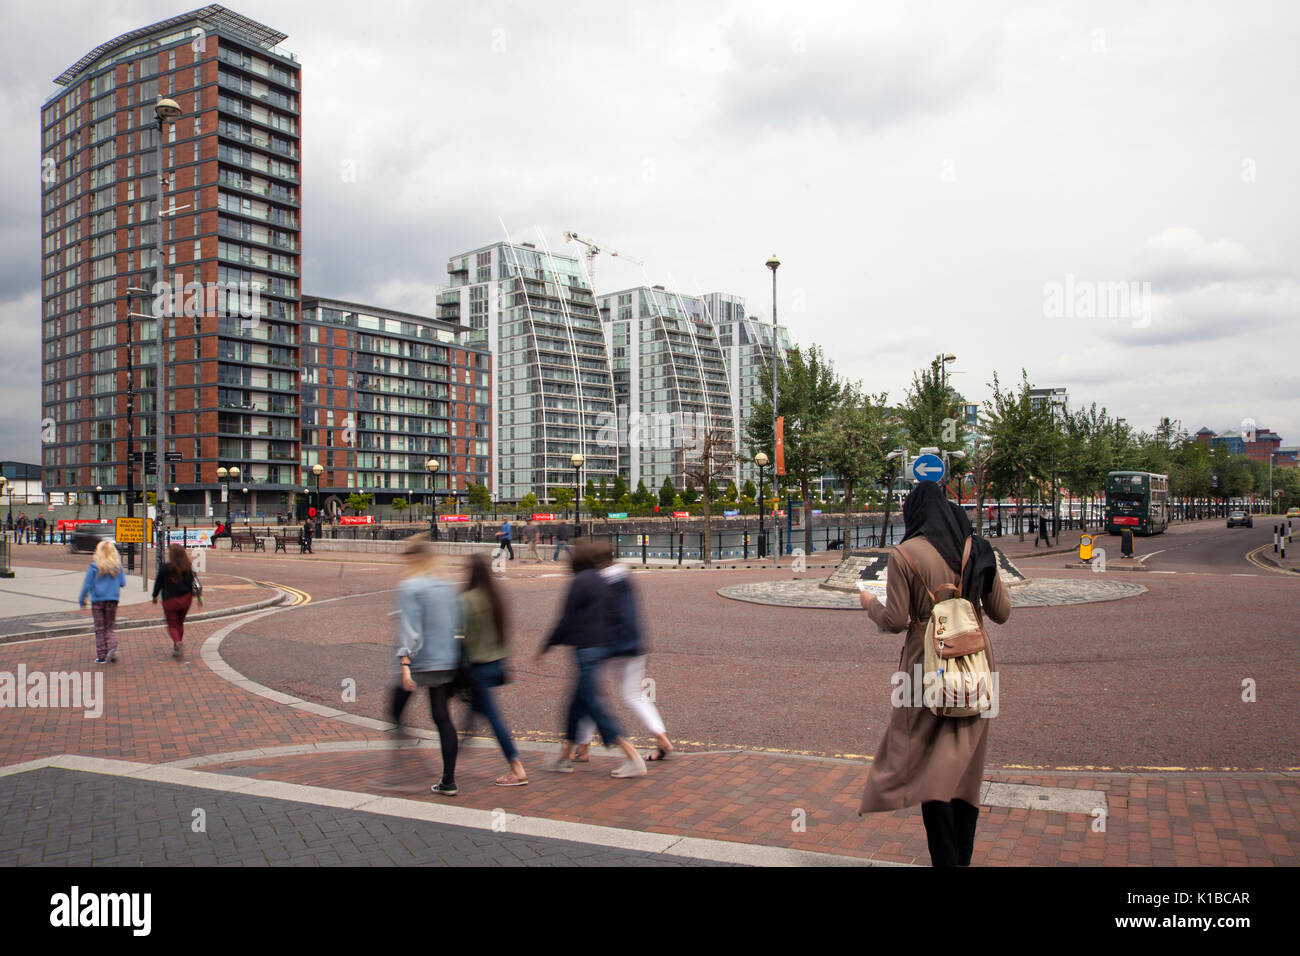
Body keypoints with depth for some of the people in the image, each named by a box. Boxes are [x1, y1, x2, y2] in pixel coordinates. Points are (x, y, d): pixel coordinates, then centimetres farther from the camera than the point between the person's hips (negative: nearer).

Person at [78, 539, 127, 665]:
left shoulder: (95, 566, -9)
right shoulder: (117, 566, -3)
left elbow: (87, 585, -5)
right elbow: (123, 583, 2)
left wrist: (81, 600, 7)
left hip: (97, 601, -2)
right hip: (112, 599, 2)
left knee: (99, 629, 8)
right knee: (110, 628, 13)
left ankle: (101, 656, 10)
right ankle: (112, 647, -12)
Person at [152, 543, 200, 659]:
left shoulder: (165, 568, -12)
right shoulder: (188, 567, -4)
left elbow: (158, 583, -1)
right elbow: (194, 582, -1)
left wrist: (155, 596, 14)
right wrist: (199, 596, 6)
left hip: (170, 600, -3)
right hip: (186, 599, 3)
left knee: (172, 624, 6)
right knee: (180, 622, 20)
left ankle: (178, 643, -20)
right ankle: (177, 647, 23)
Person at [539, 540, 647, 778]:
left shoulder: (580, 582, -13)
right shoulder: (602, 582, 12)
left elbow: (566, 620, -12)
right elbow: (611, 617, 16)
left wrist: (546, 647, -3)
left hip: (586, 648, -9)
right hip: (603, 645, 9)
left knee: (592, 703, -5)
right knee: (578, 699, 17)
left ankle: (633, 758, -8)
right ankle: (565, 756, 27)